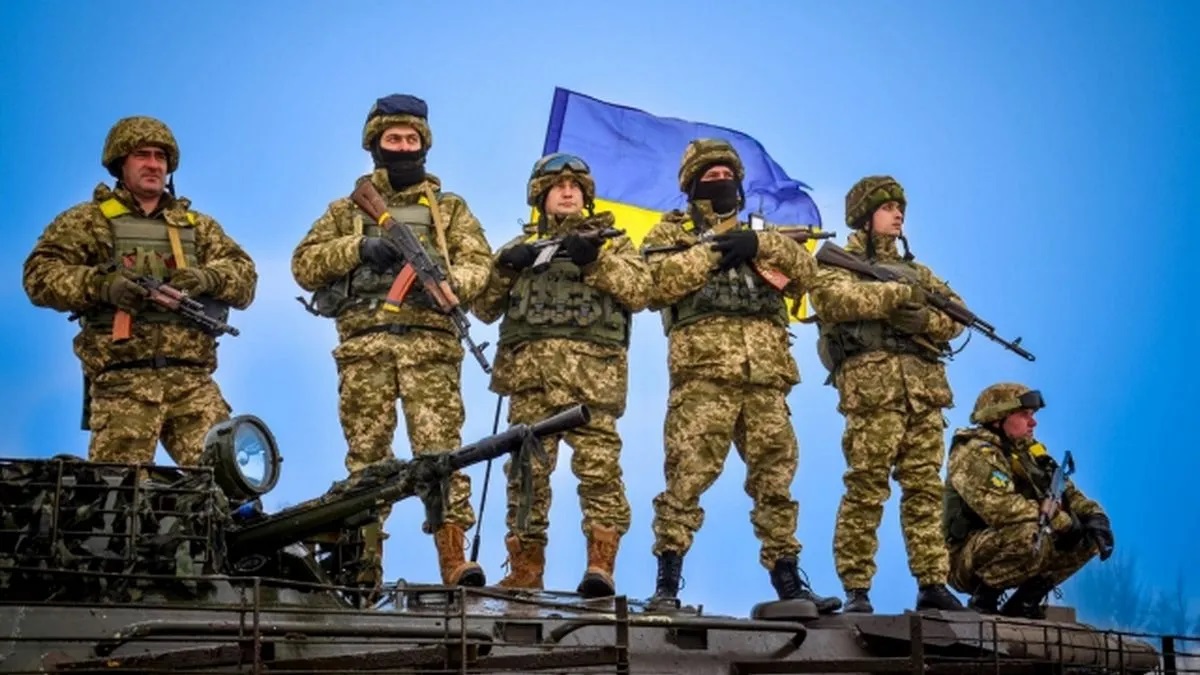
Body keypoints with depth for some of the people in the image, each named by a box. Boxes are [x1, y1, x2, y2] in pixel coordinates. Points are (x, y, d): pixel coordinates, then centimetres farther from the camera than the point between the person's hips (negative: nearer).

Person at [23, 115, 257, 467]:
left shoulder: (197, 226, 24)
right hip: (122, 378, -3)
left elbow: (245, 277, 14)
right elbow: (40, 275, 3)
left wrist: (208, 278, -8)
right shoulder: (87, 220, 13)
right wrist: (101, 285, -14)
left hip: (192, 378, 3)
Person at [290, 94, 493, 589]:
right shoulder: (347, 210, 21)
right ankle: (363, 562, 0)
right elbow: (304, 264, 11)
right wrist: (359, 247, -5)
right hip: (365, 343, 1)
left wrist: (447, 281, -14)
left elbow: (479, 263, 7)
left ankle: (454, 556, -17)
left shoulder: (450, 208, 20)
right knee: (366, 453, -2)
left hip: (431, 343, -1)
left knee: (440, 448, -11)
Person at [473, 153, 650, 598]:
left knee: (599, 465, -14)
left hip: (592, 366, -2)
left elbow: (639, 290, 3)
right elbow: (485, 308, 18)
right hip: (530, 366, 2)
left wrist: (595, 259, -9)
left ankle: (601, 568, -17)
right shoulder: (520, 246, 26)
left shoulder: (610, 240, 20)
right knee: (527, 469, -1)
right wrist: (504, 267, 1)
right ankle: (524, 573, 2)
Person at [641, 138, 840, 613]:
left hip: (767, 373, 4)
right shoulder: (669, 232, 15)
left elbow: (806, 272, 12)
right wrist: (711, 250, -7)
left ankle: (788, 582, 10)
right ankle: (667, 583, -10)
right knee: (687, 475, -12)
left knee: (775, 479, 5)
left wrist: (760, 245, -3)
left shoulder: (761, 235, 28)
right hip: (703, 368, -4)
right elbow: (657, 284, -4)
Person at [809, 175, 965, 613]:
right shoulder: (837, 262, 11)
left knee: (925, 490, 4)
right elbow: (831, 296, -13)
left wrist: (925, 319, -5)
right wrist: (897, 293, -12)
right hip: (872, 386, -6)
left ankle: (933, 584, 6)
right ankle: (856, 589, -6)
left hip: (924, 389, 6)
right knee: (865, 491, -8)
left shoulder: (915, 269, 28)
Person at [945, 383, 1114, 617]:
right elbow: (1000, 508, -30)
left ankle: (1023, 601, 6)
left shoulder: (1029, 452, 13)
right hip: (968, 561, -9)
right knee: (1030, 533, -36)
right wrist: (1062, 521, -23)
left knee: (1089, 538, 4)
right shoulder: (975, 453, -15)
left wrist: (1094, 515, -8)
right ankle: (984, 598, -14)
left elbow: (1067, 492, 14)